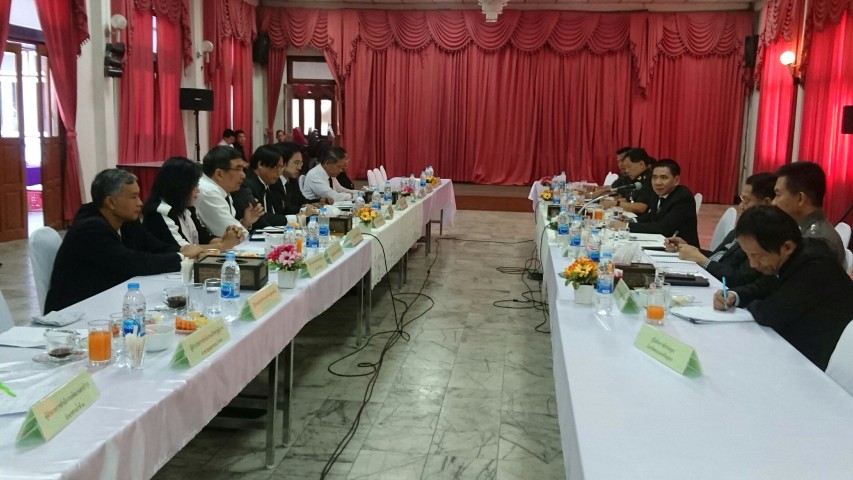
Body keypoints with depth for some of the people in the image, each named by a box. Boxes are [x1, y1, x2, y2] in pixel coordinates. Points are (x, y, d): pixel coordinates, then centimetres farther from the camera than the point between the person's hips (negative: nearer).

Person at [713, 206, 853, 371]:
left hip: (817, 365, -7)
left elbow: (769, 314, -31)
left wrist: (751, 305, -8)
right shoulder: (787, 257, -4)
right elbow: (763, 287, 12)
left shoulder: (814, 267, -29)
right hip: (794, 349, 7)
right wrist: (735, 296, -8)